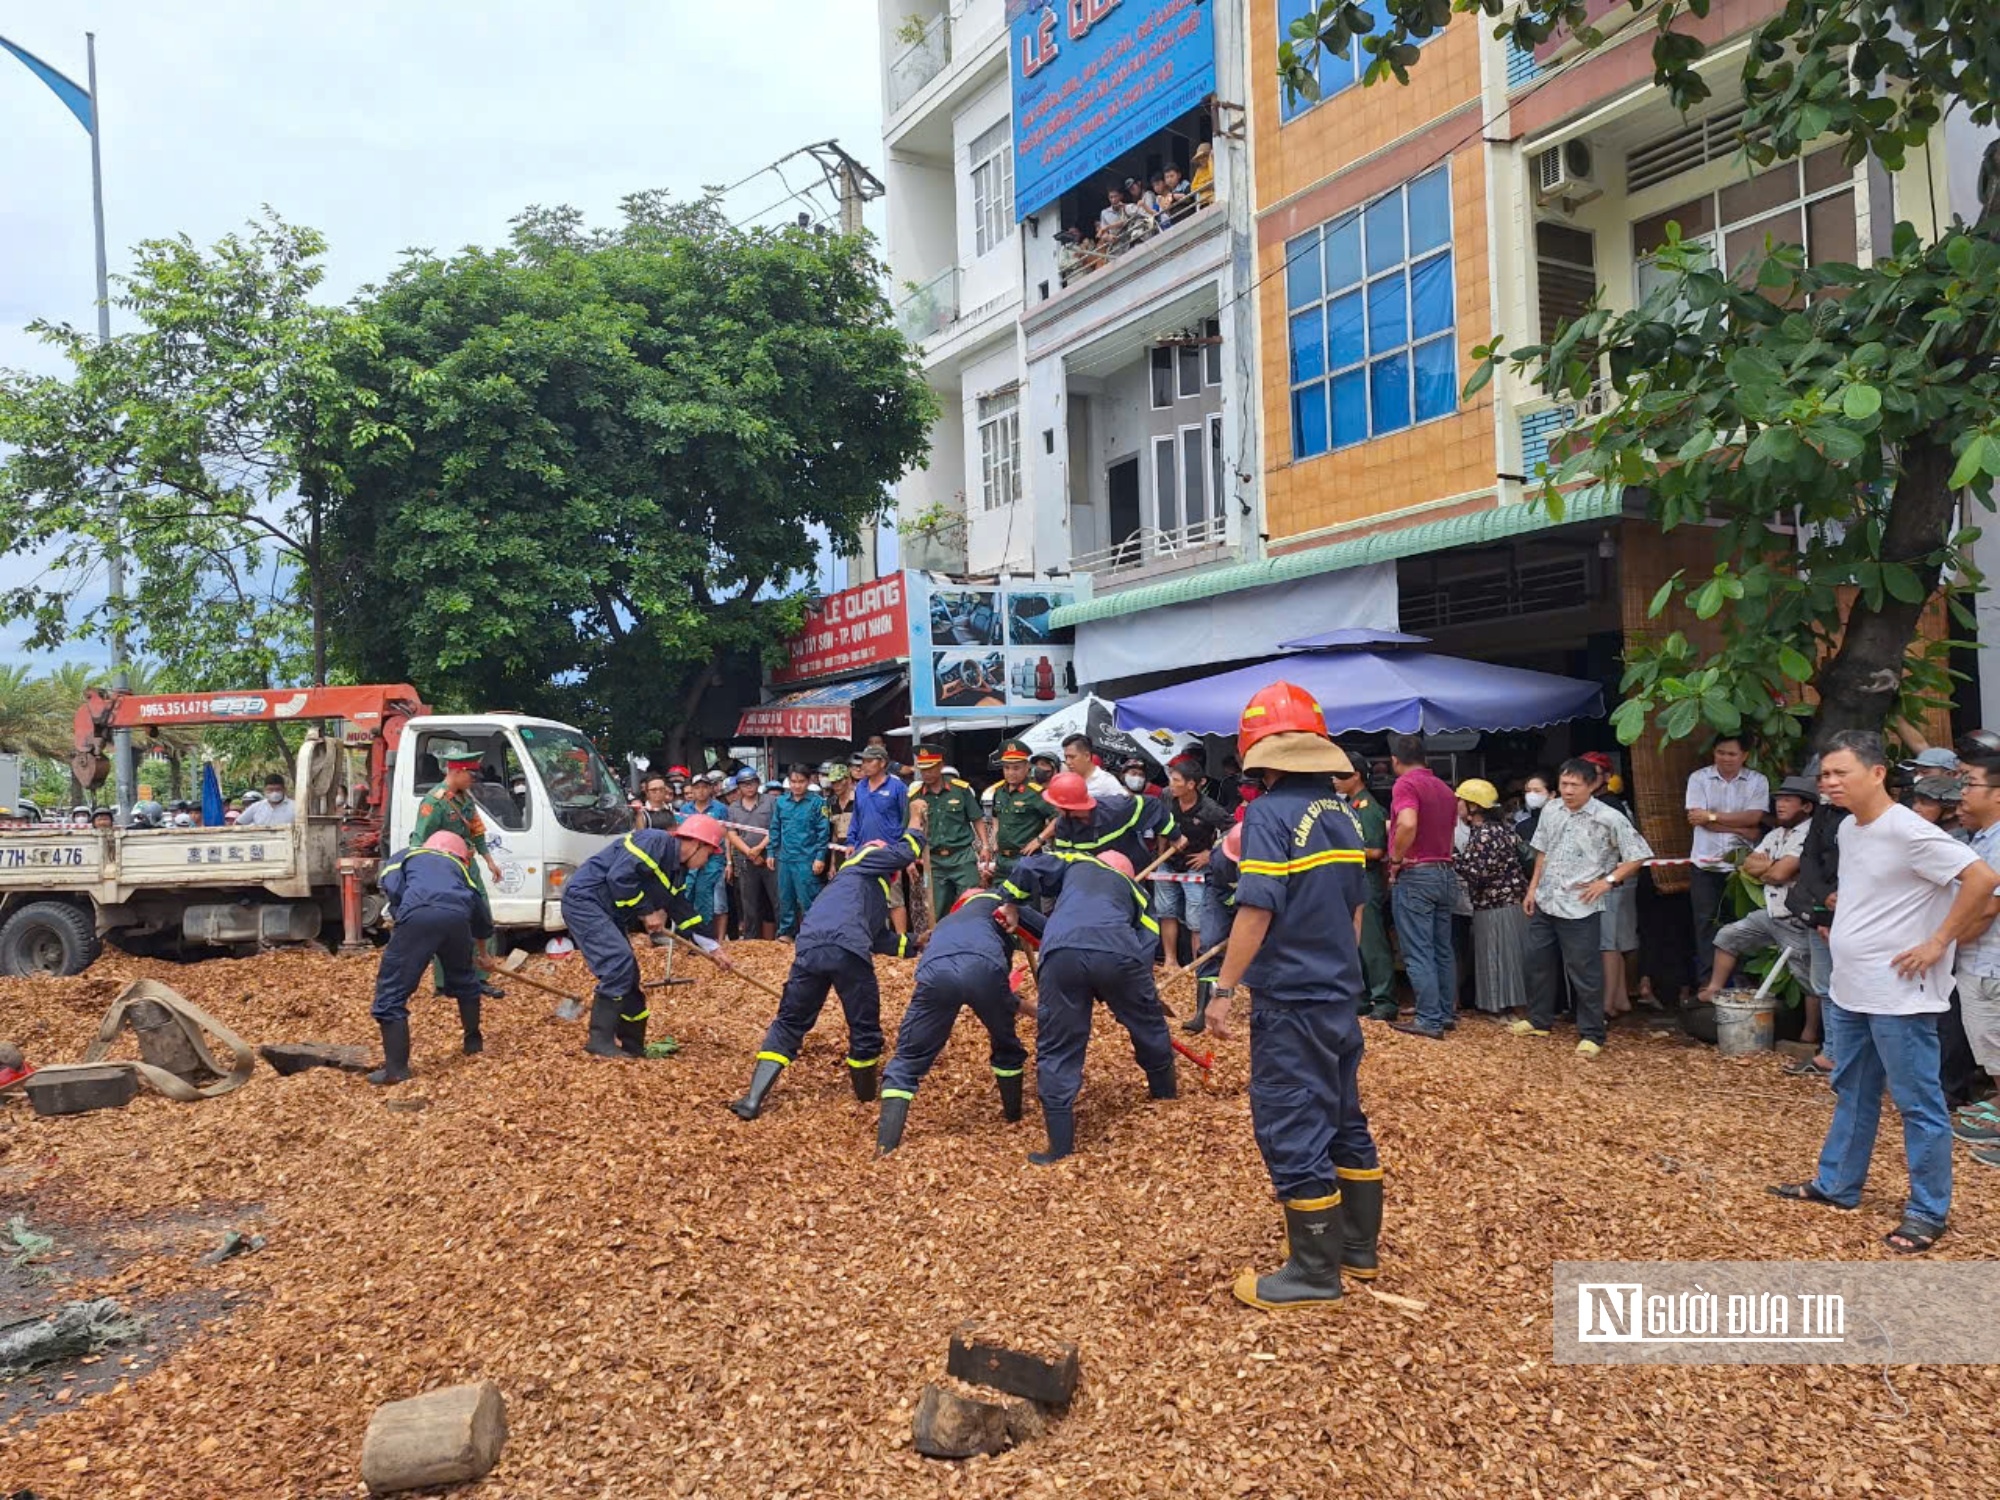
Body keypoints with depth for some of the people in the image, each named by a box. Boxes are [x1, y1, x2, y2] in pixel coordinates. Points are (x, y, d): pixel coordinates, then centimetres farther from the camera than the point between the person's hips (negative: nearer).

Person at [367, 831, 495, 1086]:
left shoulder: (406, 856, 34)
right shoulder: (457, 865, 40)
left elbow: (392, 887, 10)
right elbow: (482, 915, 43)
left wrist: (400, 923, 23)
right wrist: (478, 952, 61)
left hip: (418, 914, -3)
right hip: (456, 915, 3)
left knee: (392, 993, 5)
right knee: (464, 980, 30)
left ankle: (396, 1068, -1)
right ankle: (474, 1043, 42)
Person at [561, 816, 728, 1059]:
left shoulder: (678, 870, 12)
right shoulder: (656, 842, -19)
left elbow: (682, 910, 21)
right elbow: (619, 876, -27)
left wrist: (711, 946, 20)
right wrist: (648, 911, -16)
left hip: (606, 912, 11)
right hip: (583, 899, -10)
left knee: (628, 975, 10)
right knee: (619, 962, -21)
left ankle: (632, 1046, 19)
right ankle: (600, 1042, -17)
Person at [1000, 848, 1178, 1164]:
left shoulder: (1076, 862, 34)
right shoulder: (1133, 888, 35)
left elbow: (1029, 868, 20)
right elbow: (1147, 940, 26)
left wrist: (1012, 905, 34)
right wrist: (1125, 1002, 32)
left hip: (1062, 952, -1)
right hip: (1118, 954, 1)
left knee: (1057, 1048, 7)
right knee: (1147, 1023, 29)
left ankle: (1061, 1144, 6)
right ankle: (1164, 1090, 51)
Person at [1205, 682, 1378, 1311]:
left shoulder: (1270, 812, -16)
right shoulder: (1342, 814, 7)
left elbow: (1256, 911, -21)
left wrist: (1223, 989, -15)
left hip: (1290, 1001, -8)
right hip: (1342, 995, 8)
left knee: (1292, 1132, 1)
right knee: (1345, 1121, 18)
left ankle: (1314, 1273, 10)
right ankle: (1358, 1247, 30)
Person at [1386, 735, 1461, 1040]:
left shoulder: (1406, 784, -12)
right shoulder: (1444, 789, 15)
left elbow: (1408, 824, -29)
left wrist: (1396, 859, -17)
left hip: (1415, 875, -8)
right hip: (1445, 873, 8)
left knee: (1418, 952, -4)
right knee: (1443, 949, 13)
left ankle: (1429, 1020, -4)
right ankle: (1445, 1013, 19)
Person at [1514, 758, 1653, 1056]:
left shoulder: (1609, 819, -11)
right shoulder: (1550, 812, 6)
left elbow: (1638, 856, -7)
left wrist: (1608, 881, -14)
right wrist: (1532, 888, 12)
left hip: (1579, 907, -6)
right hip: (1544, 903, 6)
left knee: (1584, 972, -1)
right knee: (1537, 962, 15)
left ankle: (1591, 1035, 9)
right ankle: (1539, 1020, 31)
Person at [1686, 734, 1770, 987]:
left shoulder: (1758, 781, 4)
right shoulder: (1699, 778, 3)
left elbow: (1754, 817, -9)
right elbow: (1696, 818, -9)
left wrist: (1712, 816, -11)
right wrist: (1741, 829, -10)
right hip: (1706, 864, 0)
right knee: (1706, 922, 2)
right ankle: (1706, 981, 8)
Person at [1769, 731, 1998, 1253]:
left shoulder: (1907, 832, -19)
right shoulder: (1848, 829, 9)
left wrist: (1936, 944, -20)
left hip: (1898, 996, -9)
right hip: (1848, 992, 9)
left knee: (1919, 1105, 3)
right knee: (1852, 1095, 20)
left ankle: (1928, 1213, 14)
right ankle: (1836, 1186, 33)